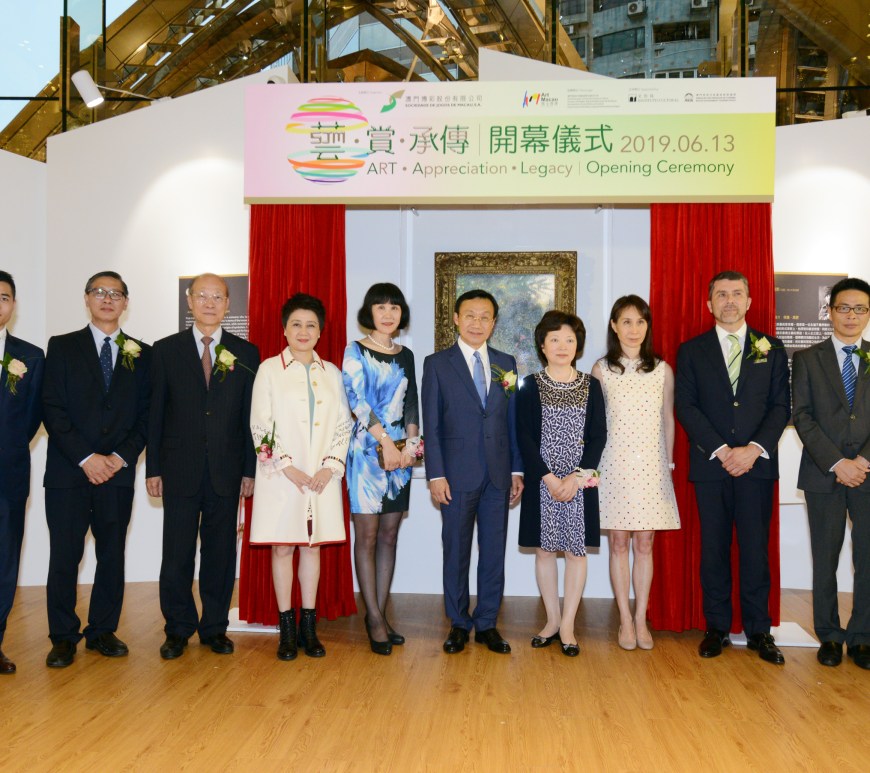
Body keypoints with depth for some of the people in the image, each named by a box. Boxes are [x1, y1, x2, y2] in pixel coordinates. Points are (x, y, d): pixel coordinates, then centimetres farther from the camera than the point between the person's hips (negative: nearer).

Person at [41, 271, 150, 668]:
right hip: (68, 471, -1)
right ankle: (63, 638, 13)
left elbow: (146, 415, 7)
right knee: (64, 557, 1)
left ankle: (103, 631, 20)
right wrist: (86, 458, -11)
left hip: (118, 472, 2)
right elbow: (53, 409, -2)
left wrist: (122, 456, -7)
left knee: (112, 556, 7)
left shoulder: (143, 354, 10)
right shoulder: (62, 347, 6)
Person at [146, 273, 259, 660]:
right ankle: (178, 630, 18)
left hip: (226, 470, 1)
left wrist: (249, 468, 1)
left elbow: (251, 415, 5)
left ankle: (215, 628, 20)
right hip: (180, 468, 0)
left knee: (221, 551, 7)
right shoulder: (166, 349, 5)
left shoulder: (246, 353, 6)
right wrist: (153, 468, 0)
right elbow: (156, 412, 4)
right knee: (177, 553, 4)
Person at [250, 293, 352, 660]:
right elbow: (260, 425, -5)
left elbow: (343, 424, 7)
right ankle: (286, 629, 12)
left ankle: (309, 626, 16)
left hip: (322, 477, 3)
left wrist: (331, 466, -6)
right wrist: (287, 466, -12)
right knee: (282, 547, 3)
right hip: (281, 476, -3)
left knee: (312, 546, 8)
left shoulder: (331, 373, 10)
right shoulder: (269, 369, 1)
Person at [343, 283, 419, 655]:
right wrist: (386, 441, -15)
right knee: (367, 536, -3)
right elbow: (357, 400, -9)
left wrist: (411, 444, -4)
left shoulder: (406, 355, 14)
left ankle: (380, 613, 14)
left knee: (389, 536, 6)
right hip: (367, 451, -5)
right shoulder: (355, 351, 0)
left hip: (400, 453, 5)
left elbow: (411, 404, 12)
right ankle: (375, 619, 3)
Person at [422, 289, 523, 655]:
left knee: (494, 550, 7)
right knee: (456, 551, 6)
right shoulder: (437, 364, 1)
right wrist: (435, 474, -9)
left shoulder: (506, 363, 10)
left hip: (498, 474, 3)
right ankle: (458, 624, 19)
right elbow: (431, 424, -3)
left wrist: (516, 469, 6)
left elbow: (513, 420, 10)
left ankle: (487, 624, 19)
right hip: (457, 474, -3)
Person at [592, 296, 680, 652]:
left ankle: (641, 619, 15)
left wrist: (669, 463, 8)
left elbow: (668, 420, 10)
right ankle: (625, 620, 13)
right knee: (619, 543, 4)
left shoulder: (662, 369, 4)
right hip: (615, 465, -1)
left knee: (644, 544, 5)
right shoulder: (601, 369, 2)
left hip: (651, 467, 1)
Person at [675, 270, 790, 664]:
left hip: (757, 463, 0)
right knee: (713, 550, 5)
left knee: (755, 548, 2)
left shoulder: (771, 349, 9)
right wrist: (721, 450, -12)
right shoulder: (691, 351, 7)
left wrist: (754, 449, -11)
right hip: (710, 465, 0)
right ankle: (716, 628, 14)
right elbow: (685, 406, -1)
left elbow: (781, 405, 3)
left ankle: (759, 631, 12)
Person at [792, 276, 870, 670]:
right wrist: (836, 463, -11)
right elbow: (802, 416, -2)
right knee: (825, 559, 6)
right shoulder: (808, 358, 7)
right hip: (824, 474, -1)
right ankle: (829, 636, 18)